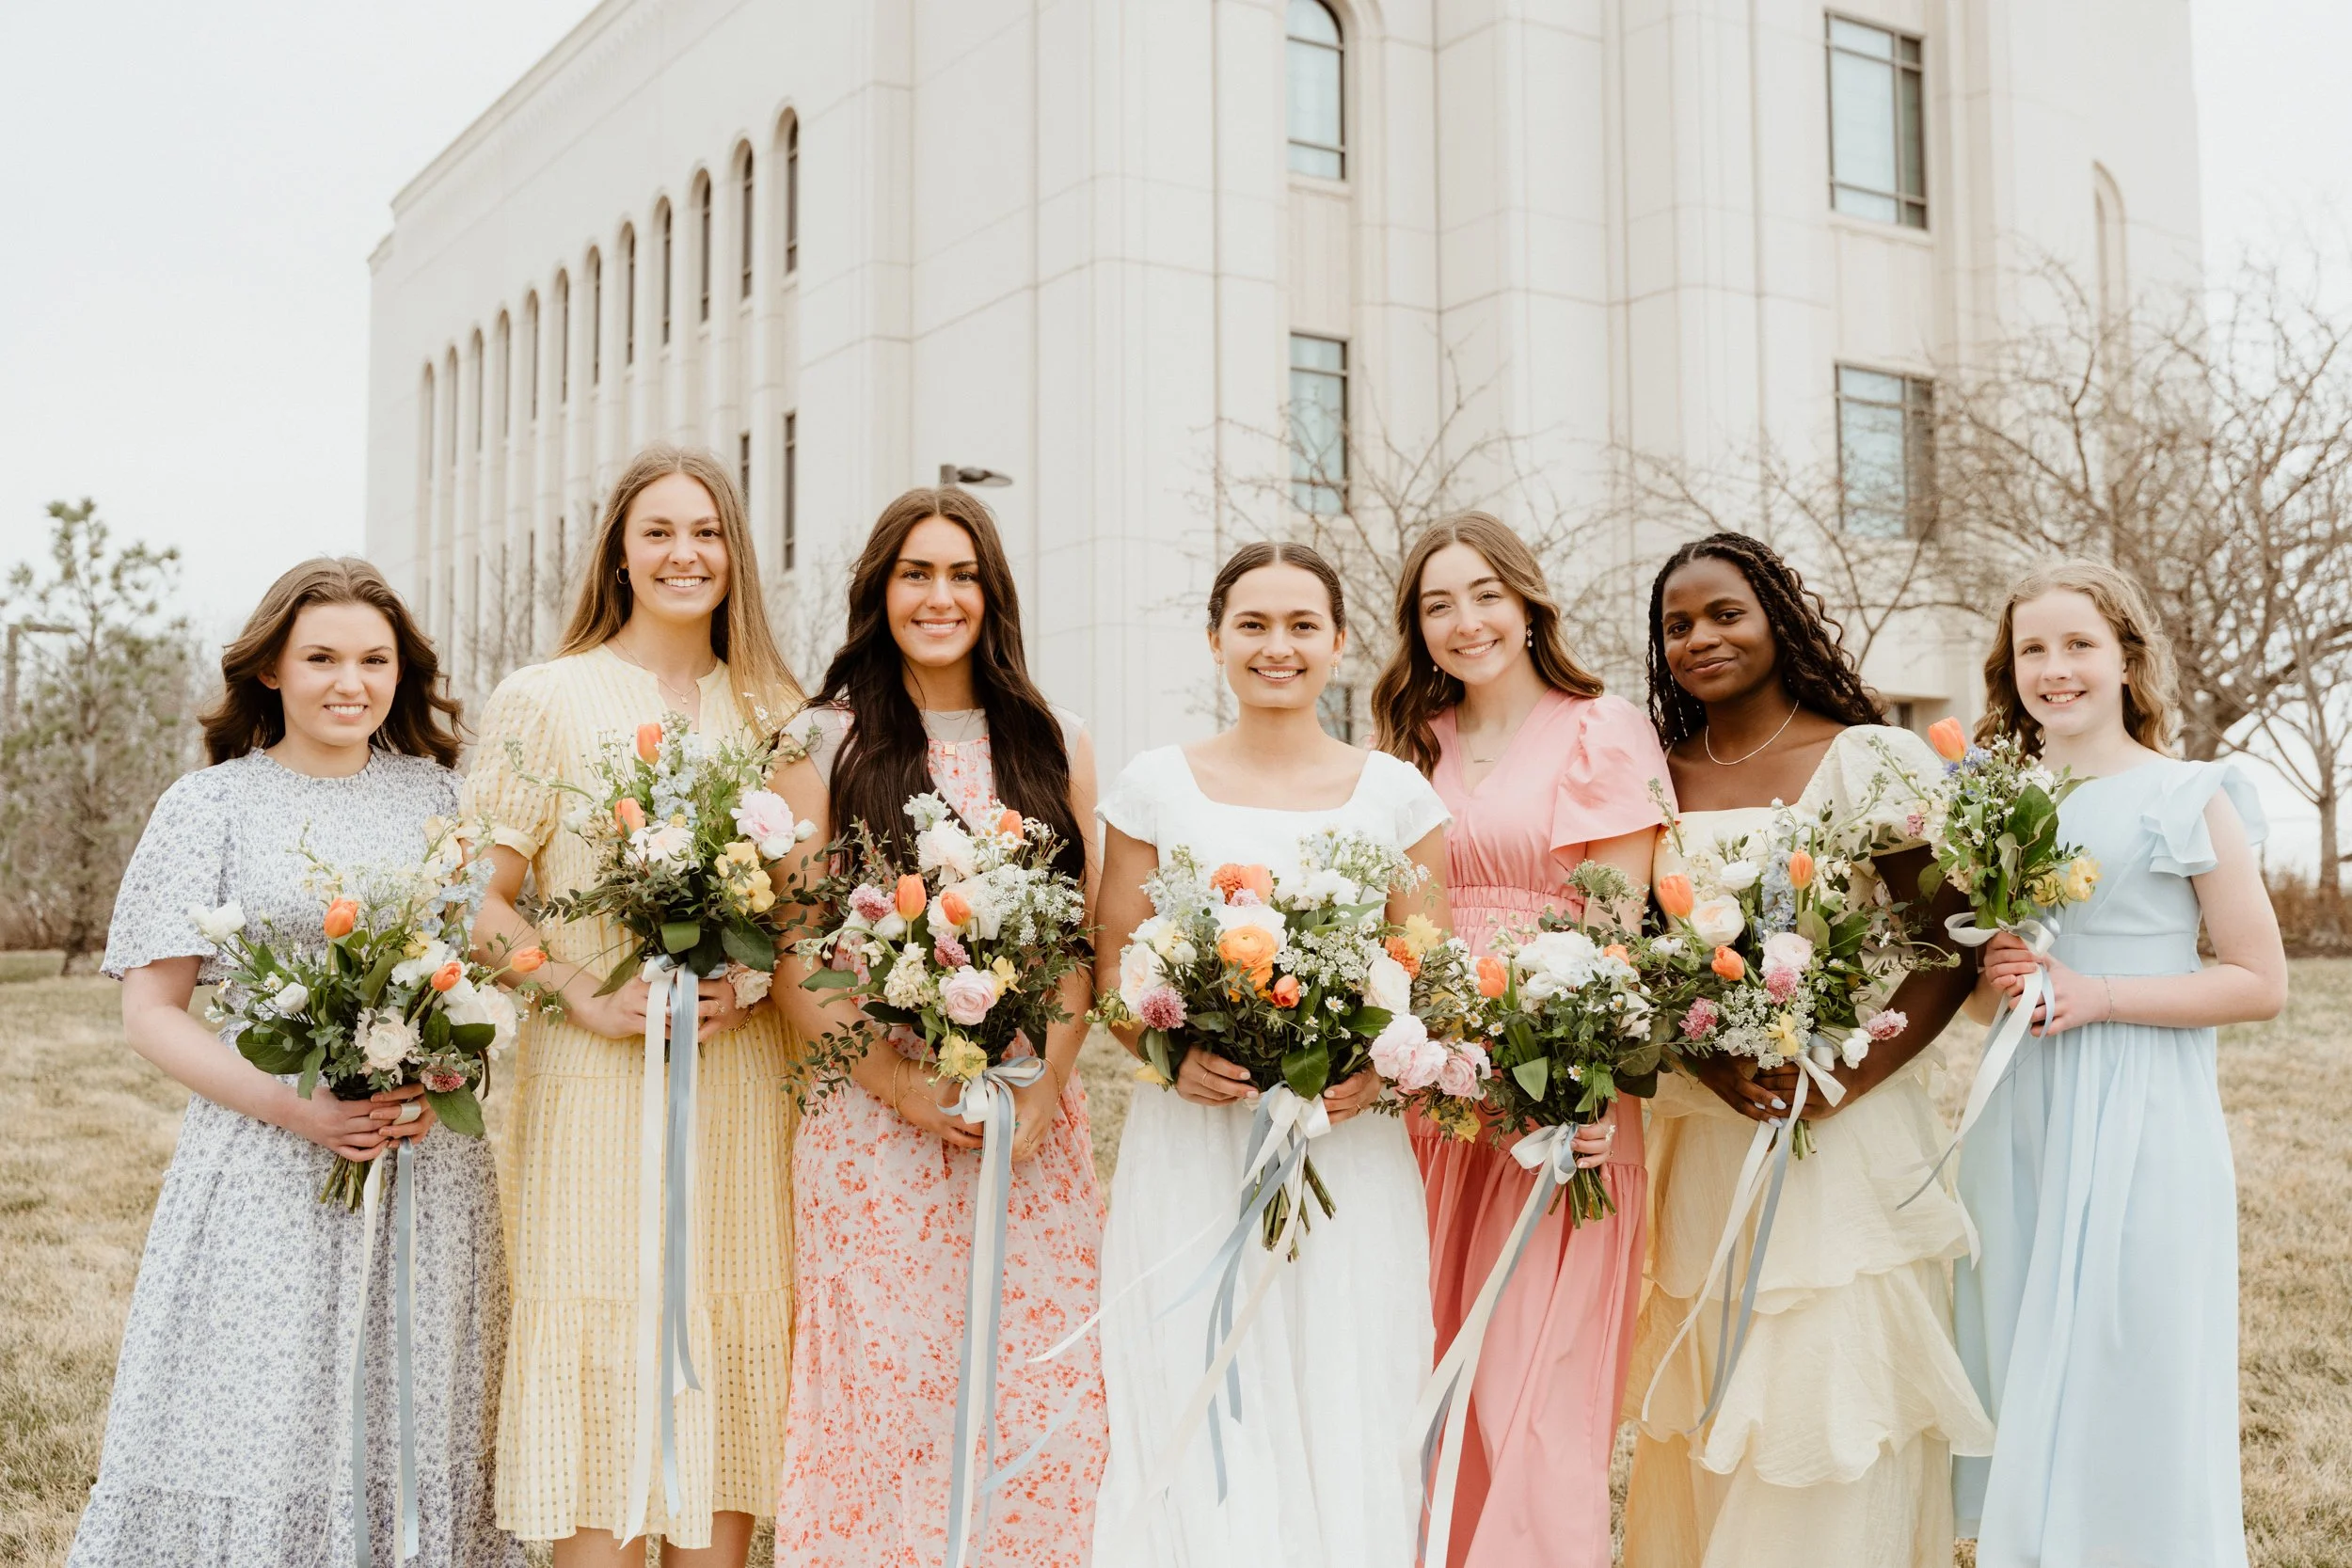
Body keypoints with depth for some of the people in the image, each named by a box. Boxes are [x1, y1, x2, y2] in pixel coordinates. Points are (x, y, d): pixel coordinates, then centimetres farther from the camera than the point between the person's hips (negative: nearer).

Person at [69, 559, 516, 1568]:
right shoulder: (211, 805, 2)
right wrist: (293, 1106, -13)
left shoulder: (440, 795, 9)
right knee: (255, 1439, -2)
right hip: (268, 1175, -2)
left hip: (429, 1169, 2)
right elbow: (151, 1013, 1)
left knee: (417, 1439, 5)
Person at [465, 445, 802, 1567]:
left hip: (740, 1079, 3)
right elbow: (483, 897, 0)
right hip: (597, 1081, -3)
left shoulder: (775, 712, 11)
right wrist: (592, 997, -13)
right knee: (604, 1356, -2)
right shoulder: (547, 699, 2)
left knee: (733, 1344, 5)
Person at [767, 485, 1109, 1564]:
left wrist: (1045, 1082, -7)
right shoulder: (826, 742, 4)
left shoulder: (1053, 746, 12)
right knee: (887, 1386, -1)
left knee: (1042, 1393, 2)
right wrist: (902, 1083, -12)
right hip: (875, 1121, -2)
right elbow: (791, 951, -1)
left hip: (1032, 1123, 2)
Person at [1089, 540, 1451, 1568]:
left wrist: (1379, 1069, -13)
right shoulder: (1155, 787, 5)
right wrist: (1176, 1052, -13)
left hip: (1347, 1149, 1)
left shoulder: (1396, 793, 6)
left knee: (1345, 1406, 3)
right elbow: (1113, 966, 6)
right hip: (1192, 1145, 0)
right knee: (1198, 1422, 1)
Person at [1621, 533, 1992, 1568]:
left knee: (1831, 1390, -1)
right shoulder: (1658, 779, 9)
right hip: (1703, 1137, 3)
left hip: (1848, 1131, -3)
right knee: (1711, 1407, 8)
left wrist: (1844, 1080, -18)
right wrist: (1705, 1055, -13)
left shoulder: (1874, 762, -2)